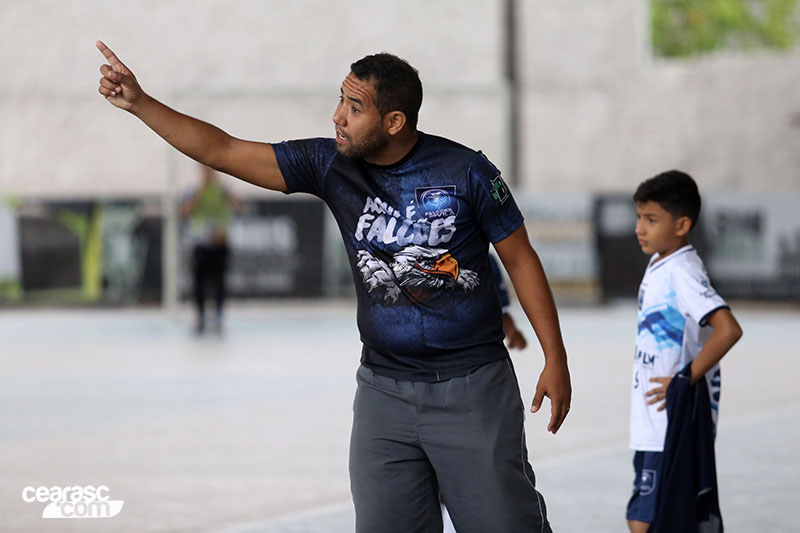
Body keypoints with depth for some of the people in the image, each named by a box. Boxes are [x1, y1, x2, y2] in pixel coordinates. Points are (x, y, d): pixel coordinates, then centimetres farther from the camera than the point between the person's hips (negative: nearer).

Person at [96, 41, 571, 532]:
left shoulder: (465, 172, -9)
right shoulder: (332, 166, 0)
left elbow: (520, 259, -2)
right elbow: (224, 151, 1)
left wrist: (556, 360, -4)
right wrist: (138, 102, -5)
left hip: (473, 386, -4)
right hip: (385, 390, 4)